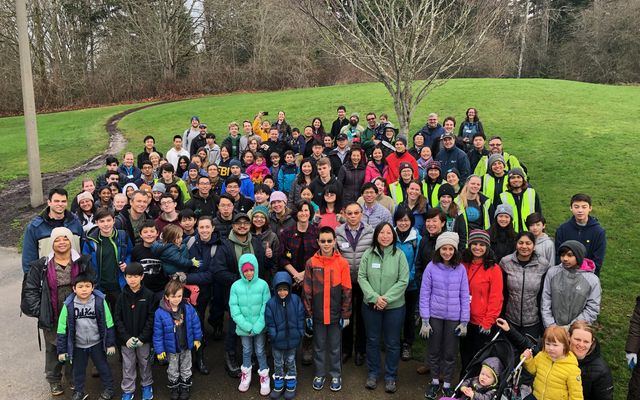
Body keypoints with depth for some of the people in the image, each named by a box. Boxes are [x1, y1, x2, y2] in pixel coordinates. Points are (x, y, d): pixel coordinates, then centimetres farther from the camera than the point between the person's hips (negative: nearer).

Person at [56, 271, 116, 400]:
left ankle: (108, 389, 34)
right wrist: (62, 350, -4)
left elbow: (108, 324, -8)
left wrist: (110, 343, -4)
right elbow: (62, 329, -7)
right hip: (78, 346, 1)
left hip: (97, 344, -1)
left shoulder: (100, 301, -17)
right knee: (78, 370, 18)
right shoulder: (69, 305, -16)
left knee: (103, 367, 15)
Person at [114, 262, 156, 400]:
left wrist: (142, 337, -16)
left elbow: (151, 318, -10)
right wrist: (126, 337, -14)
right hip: (126, 339, 1)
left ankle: (147, 385, 36)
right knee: (128, 365, 12)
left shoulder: (149, 295, -10)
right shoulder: (122, 296, -6)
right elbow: (117, 318, -5)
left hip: (144, 338, -1)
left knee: (144, 362, 16)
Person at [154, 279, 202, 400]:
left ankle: (185, 387, 42)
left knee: (186, 369, 21)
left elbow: (195, 323, -2)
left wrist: (197, 338, 4)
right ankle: (174, 388, 43)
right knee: (173, 370, 20)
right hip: (171, 348, -2)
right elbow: (158, 333, -14)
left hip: (186, 346, 2)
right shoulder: (160, 312, -22)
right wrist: (159, 350, -11)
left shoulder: (188, 308, -16)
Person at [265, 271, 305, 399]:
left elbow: (300, 318, -5)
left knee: (290, 362, 17)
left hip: (292, 339, 0)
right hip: (278, 340, 0)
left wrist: (300, 334, -5)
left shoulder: (296, 300, -11)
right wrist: (273, 335, -12)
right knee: (278, 363, 16)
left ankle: (291, 385, 33)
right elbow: (270, 323, -9)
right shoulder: (271, 303, -14)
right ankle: (278, 385, 33)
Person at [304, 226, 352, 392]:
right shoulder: (311, 263, -4)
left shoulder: (342, 263, -6)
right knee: (319, 346, 14)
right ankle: (319, 375, 29)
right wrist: (308, 314, -2)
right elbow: (307, 291, -1)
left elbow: (347, 291, -4)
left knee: (335, 347, 12)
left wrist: (346, 314, -3)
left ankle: (336, 375, 28)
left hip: (336, 314, -1)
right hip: (317, 314, 1)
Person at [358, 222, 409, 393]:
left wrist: (387, 298, -16)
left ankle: (391, 376, 26)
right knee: (372, 341, 14)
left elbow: (403, 281, -10)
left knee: (392, 343, 9)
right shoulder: (368, 254, -3)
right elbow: (362, 277, -5)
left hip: (394, 306, -1)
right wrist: (374, 297, -16)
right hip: (370, 305, 1)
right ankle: (372, 373, 30)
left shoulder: (399, 255, -7)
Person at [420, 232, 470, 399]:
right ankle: (435, 381, 33)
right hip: (435, 316, 0)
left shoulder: (460, 269, -5)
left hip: (453, 318, 0)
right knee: (434, 351, 13)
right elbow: (424, 294, -5)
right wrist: (424, 321, -7)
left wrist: (464, 322, -1)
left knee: (450, 353, 10)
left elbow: (464, 296, 0)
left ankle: (447, 384, 28)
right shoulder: (431, 267, -8)